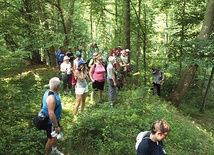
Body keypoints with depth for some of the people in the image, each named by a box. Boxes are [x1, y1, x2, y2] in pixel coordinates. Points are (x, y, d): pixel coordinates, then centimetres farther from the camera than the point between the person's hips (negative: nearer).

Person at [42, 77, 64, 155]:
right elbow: (51, 113, -33)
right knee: (51, 140, 8)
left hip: (54, 119, 10)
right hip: (50, 122, -10)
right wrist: (56, 126, -25)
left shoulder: (49, 91, -3)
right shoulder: (51, 97, -34)